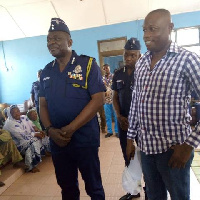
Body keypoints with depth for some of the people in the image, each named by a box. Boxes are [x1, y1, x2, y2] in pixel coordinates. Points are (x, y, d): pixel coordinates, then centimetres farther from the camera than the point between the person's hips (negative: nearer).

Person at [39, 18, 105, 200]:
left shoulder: (87, 64, -8)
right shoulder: (46, 71, 8)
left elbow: (98, 99, -15)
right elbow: (43, 105, 10)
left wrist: (70, 129, -19)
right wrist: (50, 130, -9)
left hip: (85, 139, -4)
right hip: (57, 141, 5)